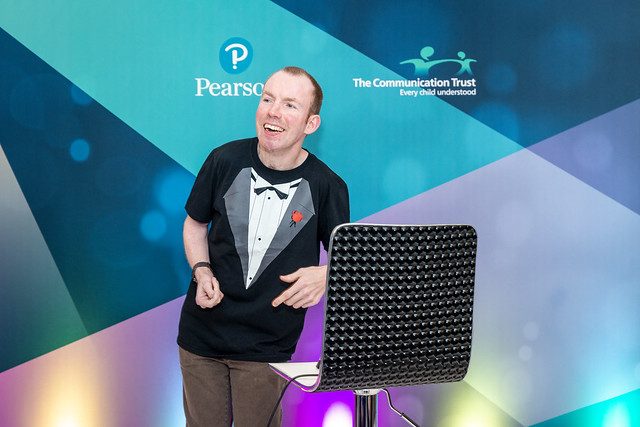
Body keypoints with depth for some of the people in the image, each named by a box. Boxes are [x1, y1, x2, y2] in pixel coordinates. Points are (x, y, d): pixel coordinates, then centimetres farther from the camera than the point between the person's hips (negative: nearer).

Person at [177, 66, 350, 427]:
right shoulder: (225, 160, -7)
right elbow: (195, 223, 8)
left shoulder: (327, 186, -10)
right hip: (202, 335, 2)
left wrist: (324, 275, -19)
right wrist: (201, 271, -9)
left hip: (268, 346, -1)